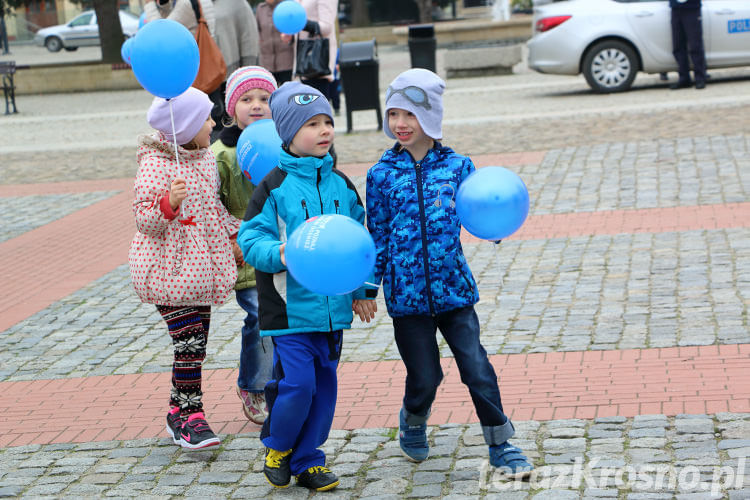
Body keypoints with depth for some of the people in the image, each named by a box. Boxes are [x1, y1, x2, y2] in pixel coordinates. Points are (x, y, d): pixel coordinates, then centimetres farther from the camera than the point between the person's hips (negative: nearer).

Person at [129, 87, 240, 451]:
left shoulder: (204, 157, 10)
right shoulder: (155, 163, -15)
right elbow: (144, 219, -17)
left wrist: (235, 233, 21)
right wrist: (168, 202, -34)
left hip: (201, 267, 8)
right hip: (169, 267, -8)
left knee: (195, 343, 10)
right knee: (190, 342, -11)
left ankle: (179, 413, 21)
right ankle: (189, 418, 0)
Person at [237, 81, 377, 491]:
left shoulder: (340, 184, 8)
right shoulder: (274, 186, -7)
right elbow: (251, 238, -8)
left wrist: (362, 290, 15)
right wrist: (280, 252, -27)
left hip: (333, 306, 5)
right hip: (290, 307, -5)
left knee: (324, 385, 9)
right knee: (298, 384, -10)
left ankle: (306, 460, 24)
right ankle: (277, 445, 18)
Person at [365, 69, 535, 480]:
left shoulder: (456, 166, 0)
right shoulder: (382, 174, 0)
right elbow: (377, 235, 5)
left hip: (453, 288, 0)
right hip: (407, 293, 0)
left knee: (477, 368, -2)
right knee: (424, 378, 7)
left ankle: (499, 444, 14)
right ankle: (413, 423, 39)